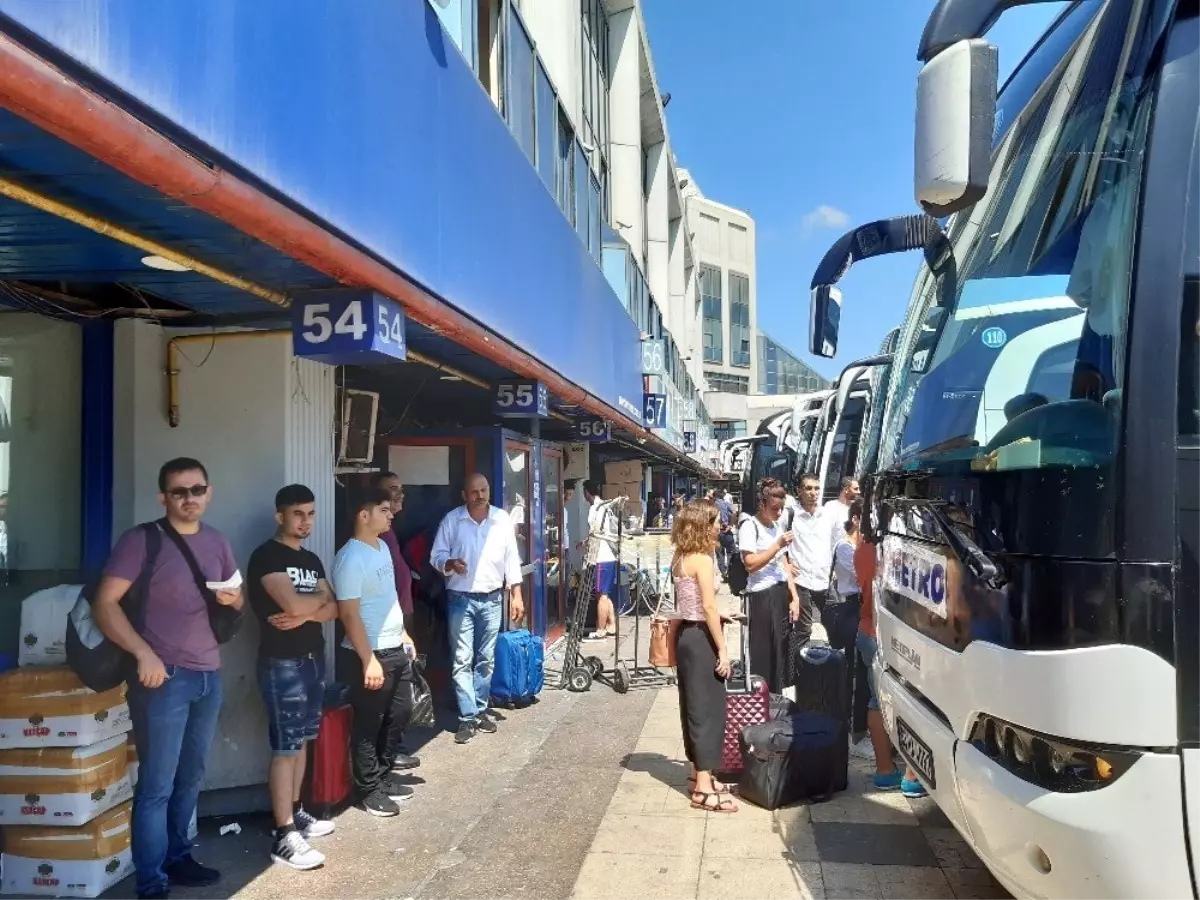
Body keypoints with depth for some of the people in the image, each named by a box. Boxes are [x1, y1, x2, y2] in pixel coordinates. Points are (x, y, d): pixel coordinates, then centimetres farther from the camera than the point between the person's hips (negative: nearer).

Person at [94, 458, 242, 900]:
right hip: (164, 677, -6)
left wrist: (233, 598, -3)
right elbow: (105, 603, -13)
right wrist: (143, 653, -22)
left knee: (190, 778, 16)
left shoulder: (217, 542, 11)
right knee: (157, 785, 0)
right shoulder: (141, 540, -8)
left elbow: (236, 597, 21)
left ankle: (177, 858, 31)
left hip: (209, 677, 6)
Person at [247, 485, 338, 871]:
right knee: (285, 747, -6)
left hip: (313, 658, 8)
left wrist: (305, 614, -13)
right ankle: (285, 837, -1)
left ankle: (296, 813, 28)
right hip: (282, 663, -8)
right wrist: (319, 597, -4)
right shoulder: (266, 557, -12)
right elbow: (293, 603, -24)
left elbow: (332, 610, 6)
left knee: (301, 741, 16)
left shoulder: (312, 560, 12)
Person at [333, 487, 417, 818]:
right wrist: (369, 659, -22)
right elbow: (349, 614, -21)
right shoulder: (351, 558, -19)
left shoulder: (383, 547, 9)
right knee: (369, 724, 5)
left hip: (396, 650, 9)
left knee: (400, 715, 17)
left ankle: (383, 777, 32)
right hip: (370, 655, -9)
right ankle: (369, 789, 19)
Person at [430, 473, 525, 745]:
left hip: (492, 599, 2)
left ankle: (480, 709, 24)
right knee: (463, 660, -3)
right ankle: (467, 718, 2)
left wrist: (516, 595, 2)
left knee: (486, 659, 11)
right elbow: (436, 555, -1)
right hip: (461, 599, -2)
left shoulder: (502, 519, 1)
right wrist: (450, 564, -23)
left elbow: (511, 559, 5)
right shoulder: (451, 520, -5)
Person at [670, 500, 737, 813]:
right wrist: (722, 649, -18)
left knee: (694, 705, 17)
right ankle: (704, 788, 1)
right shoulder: (703, 559, -17)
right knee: (709, 707, -4)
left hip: (685, 635, 9)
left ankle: (700, 772, 29)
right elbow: (708, 607, -20)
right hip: (702, 638, -9)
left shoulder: (681, 558, 10)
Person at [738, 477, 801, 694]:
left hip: (782, 594, 7)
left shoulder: (778, 525, 15)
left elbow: (784, 564, 16)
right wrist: (778, 545, -19)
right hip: (761, 596, -7)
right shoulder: (750, 526, -9)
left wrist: (794, 597, 10)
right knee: (762, 654, -3)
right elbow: (751, 564, -18)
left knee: (782, 651, 11)